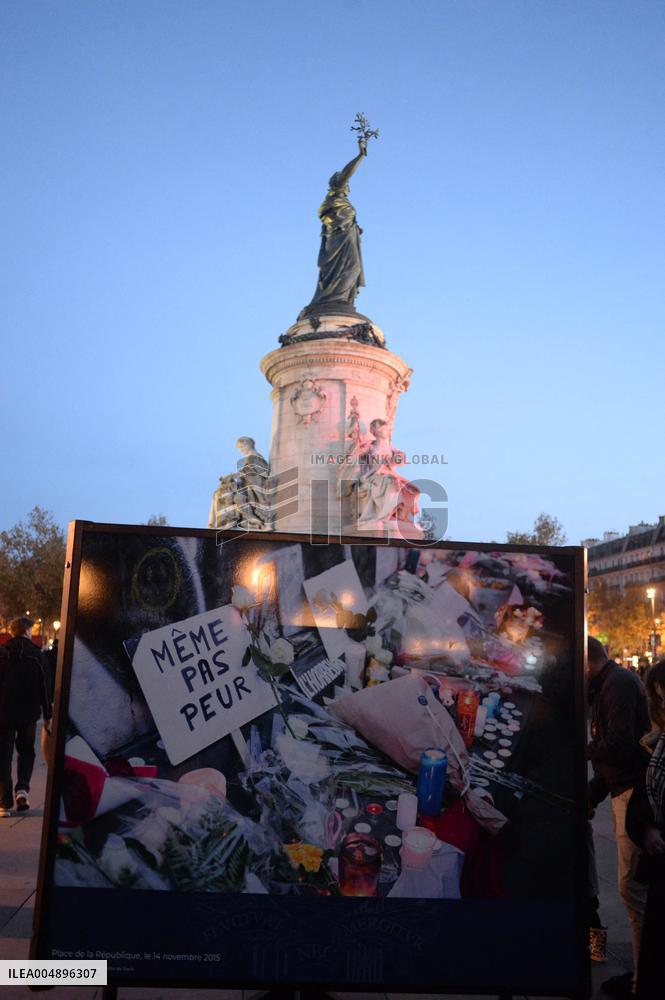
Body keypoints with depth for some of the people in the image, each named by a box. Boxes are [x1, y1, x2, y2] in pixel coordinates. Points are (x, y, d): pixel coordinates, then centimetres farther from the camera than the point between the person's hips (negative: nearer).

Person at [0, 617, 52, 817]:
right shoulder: (35, 654, -3)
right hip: (29, 712, 0)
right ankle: (22, 789, 1)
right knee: (26, 751, 18)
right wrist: (47, 716, 4)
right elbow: (43, 687, -2)